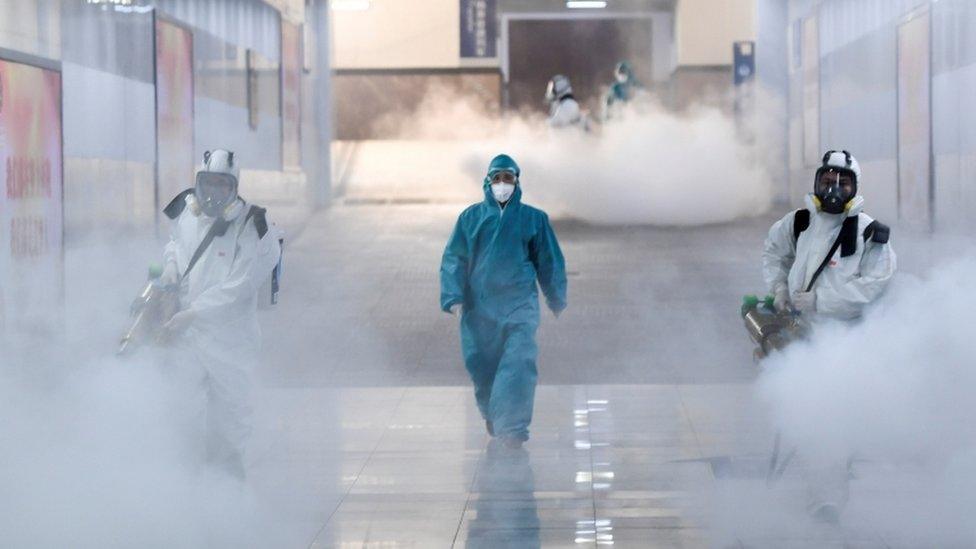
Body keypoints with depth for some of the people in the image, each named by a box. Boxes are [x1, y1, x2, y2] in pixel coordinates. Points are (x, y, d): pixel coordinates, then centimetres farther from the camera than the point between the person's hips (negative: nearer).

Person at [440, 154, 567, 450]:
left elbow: (549, 261, 12)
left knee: (518, 362, -15)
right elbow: (454, 259, 3)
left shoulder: (533, 218, 5)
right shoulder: (471, 217, 5)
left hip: (520, 305, -1)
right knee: (481, 364, 8)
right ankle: (491, 413, 33)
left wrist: (557, 301, 14)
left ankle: (513, 425, -16)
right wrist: (453, 297, -9)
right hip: (479, 305, 1)